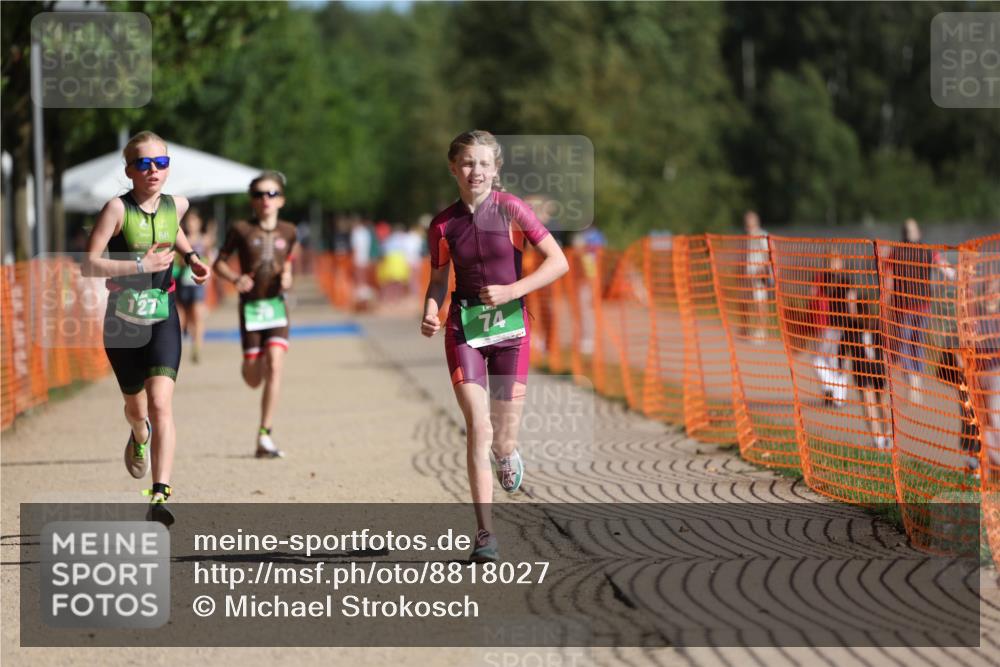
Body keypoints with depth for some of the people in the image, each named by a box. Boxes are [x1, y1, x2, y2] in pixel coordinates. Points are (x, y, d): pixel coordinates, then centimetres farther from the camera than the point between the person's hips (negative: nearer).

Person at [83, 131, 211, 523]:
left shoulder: (176, 205, 1)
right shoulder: (118, 209, -13)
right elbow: (89, 264, -19)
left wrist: (190, 256, 12)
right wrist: (140, 264, -25)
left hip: (162, 319, 1)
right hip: (122, 321, -1)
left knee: (160, 403, -18)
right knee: (135, 406, 18)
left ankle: (160, 496, -24)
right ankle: (140, 438, 57)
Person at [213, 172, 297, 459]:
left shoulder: (288, 232, 6)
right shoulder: (241, 230, -1)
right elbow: (219, 262, 6)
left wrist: (287, 278, 1)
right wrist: (235, 278, -13)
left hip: (277, 305, 1)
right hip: (250, 305, -1)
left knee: (275, 365, -16)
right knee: (253, 378, 1)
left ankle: (265, 435, -13)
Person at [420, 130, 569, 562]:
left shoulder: (510, 210, -6)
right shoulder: (444, 225, 1)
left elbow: (558, 262, -7)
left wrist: (512, 290, -16)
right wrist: (430, 314, -6)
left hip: (510, 324, 0)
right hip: (464, 327, 0)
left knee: (503, 439, 2)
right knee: (478, 426, -13)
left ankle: (506, 452, 43)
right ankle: (485, 534, -10)